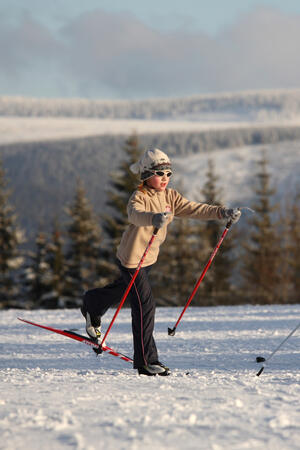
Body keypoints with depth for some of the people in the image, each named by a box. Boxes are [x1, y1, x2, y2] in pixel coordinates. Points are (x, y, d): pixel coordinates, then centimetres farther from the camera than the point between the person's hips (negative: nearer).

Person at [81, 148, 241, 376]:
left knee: (123, 289, 30)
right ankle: (146, 361, -6)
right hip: (132, 257, -8)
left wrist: (222, 212, -19)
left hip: (150, 257, 8)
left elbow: (194, 209, -5)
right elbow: (135, 214, -43)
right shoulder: (139, 198, -21)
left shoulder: (170, 197, 1)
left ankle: (92, 305, 60)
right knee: (145, 305, -10)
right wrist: (154, 218, -64)